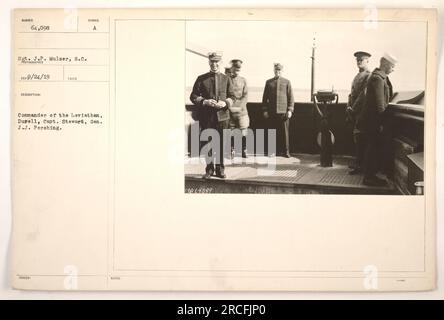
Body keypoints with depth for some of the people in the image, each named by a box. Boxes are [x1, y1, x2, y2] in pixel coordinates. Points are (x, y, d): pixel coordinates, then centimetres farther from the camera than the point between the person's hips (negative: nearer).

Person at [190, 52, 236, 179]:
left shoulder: (226, 79, 9)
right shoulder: (201, 79, 5)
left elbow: (232, 97, 10)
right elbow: (193, 96, 3)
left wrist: (225, 103, -11)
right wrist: (204, 102, -14)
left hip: (222, 115, 1)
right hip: (206, 116, -1)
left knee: (221, 143, 5)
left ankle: (220, 169, 18)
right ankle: (209, 169, 16)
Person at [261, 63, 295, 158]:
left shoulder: (287, 82, 7)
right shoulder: (269, 82, 10)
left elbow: (291, 97, 5)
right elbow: (265, 97, 11)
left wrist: (290, 110, -4)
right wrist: (265, 110, 3)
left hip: (283, 111, -1)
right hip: (271, 112, 1)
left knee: (285, 132, 0)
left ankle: (286, 151, 8)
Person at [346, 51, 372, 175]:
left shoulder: (369, 76, -9)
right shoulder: (357, 76, 20)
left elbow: (364, 95, -17)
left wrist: (353, 109, -16)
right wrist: (348, 107, 9)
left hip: (361, 111, -9)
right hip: (354, 112, 9)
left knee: (358, 137, -9)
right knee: (356, 137, 13)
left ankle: (359, 166, -6)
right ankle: (358, 161, 22)